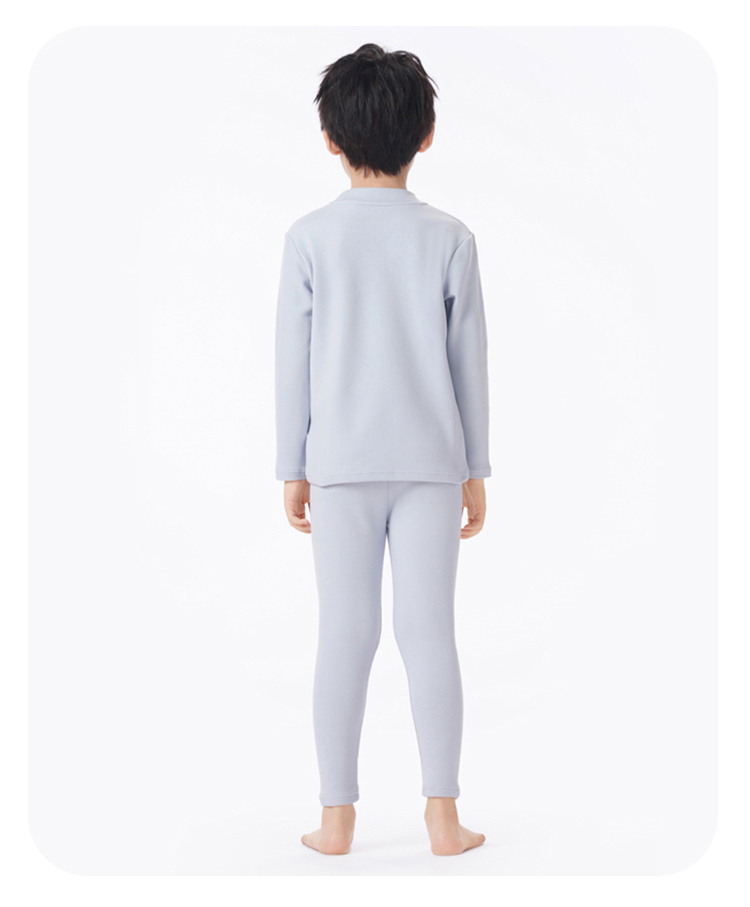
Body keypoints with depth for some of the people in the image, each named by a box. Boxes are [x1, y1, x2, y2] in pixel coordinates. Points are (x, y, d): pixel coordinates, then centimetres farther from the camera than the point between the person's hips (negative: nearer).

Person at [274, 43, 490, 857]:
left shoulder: (310, 237, -2)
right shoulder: (449, 238, -1)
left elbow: (293, 361, -1)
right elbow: (469, 360, 2)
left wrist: (292, 469, 7)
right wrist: (475, 470, 9)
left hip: (340, 462, 0)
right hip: (430, 460, 0)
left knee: (345, 633, 5)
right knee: (428, 631, 4)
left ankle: (337, 817, 12)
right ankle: (442, 816, 8)